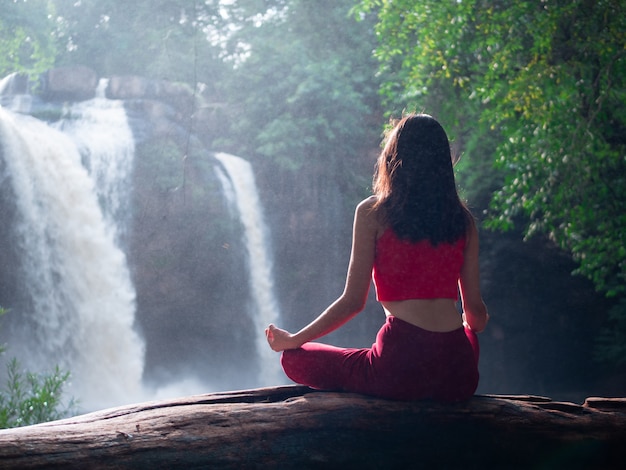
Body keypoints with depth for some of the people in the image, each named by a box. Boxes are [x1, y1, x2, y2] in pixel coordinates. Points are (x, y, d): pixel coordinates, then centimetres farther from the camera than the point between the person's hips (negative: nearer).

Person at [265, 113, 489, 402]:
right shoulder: (463, 219, 11)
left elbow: (353, 301, -1)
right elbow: (475, 309, 12)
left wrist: (290, 341, 13)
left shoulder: (372, 213, 1)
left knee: (295, 358, 19)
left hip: (401, 367, -4)